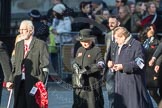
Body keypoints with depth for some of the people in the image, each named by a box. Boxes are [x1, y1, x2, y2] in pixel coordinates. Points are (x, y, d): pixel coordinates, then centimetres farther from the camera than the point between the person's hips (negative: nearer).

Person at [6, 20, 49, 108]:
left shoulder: (40, 44, -3)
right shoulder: (18, 45, 17)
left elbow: (45, 66, -7)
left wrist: (41, 83, -14)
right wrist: (11, 80, 10)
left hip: (34, 83, -6)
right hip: (19, 83, 6)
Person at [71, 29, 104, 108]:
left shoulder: (96, 50, -5)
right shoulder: (80, 50, 15)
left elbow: (101, 65, -16)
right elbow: (74, 62, 24)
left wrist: (87, 70, -24)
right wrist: (75, 66, -2)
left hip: (92, 85, -6)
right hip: (79, 84, 6)